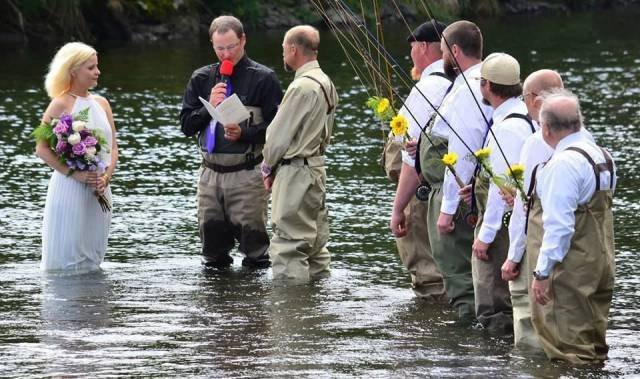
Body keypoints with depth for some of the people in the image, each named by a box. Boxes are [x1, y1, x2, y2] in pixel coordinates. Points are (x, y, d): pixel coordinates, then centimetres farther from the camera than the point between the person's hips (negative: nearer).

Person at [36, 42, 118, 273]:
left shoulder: (101, 104, 11)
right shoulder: (61, 104, -7)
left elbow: (113, 147, 12)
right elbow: (42, 149, -11)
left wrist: (106, 176, -6)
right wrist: (74, 173, -18)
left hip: (100, 191, 6)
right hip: (69, 190, -6)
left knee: (92, 259, 11)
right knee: (67, 259, -3)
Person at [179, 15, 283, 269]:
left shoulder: (263, 79, -2)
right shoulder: (202, 79, 13)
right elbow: (186, 125, 10)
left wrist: (244, 133, -21)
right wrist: (209, 107, -7)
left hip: (247, 174, -5)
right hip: (211, 171, 5)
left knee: (252, 239, -6)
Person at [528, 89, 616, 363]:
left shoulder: (563, 163, -20)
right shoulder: (602, 156, 10)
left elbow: (558, 225, -24)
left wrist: (543, 273, -22)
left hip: (569, 269, -9)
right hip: (600, 266, 9)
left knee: (569, 354, -4)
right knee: (593, 348, 16)